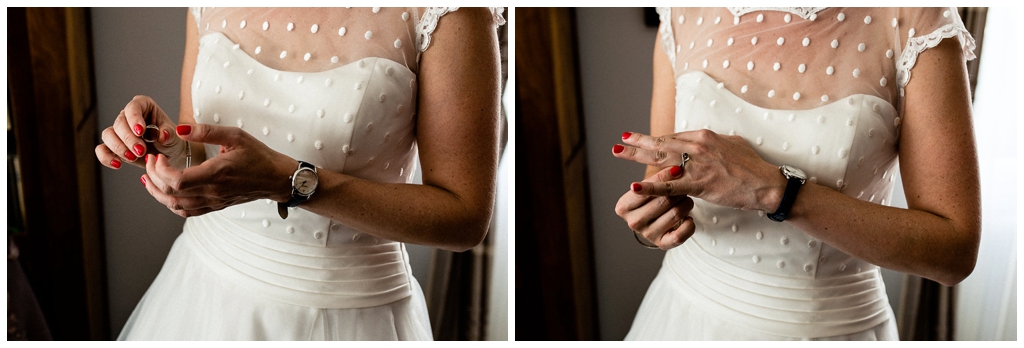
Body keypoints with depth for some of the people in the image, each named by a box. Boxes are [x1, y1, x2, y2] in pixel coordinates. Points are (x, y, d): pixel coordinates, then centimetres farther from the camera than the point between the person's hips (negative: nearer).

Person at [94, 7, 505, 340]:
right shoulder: (209, 11, -4)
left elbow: (465, 218, -21)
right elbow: (199, 153, 9)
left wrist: (289, 182, -29)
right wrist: (170, 148, -15)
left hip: (342, 311, -4)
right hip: (202, 283, 5)